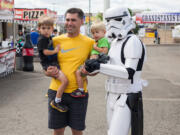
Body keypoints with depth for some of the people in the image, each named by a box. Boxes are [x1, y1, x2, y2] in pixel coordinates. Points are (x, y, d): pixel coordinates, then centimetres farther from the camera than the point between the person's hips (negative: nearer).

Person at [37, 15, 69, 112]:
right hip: (48, 64, -10)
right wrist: (55, 51, -9)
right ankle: (57, 101, -11)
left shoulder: (49, 38, 14)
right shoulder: (41, 39, -12)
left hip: (54, 62, 10)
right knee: (65, 80, -23)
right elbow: (45, 52, -19)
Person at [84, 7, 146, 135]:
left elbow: (129, 73, -23)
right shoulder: (115, 42, 11)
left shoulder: (132, 41, -16)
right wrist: (96, 64, -2)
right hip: (112, 95, 9)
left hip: (127, 98, -9)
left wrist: (100, 66, -26)